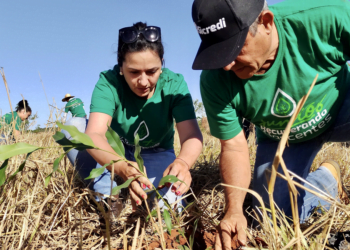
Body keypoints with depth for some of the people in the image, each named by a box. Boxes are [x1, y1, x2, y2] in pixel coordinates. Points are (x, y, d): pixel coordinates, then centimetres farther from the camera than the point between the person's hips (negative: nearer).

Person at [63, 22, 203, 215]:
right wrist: (122, 167, -62)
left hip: (157, 156, 1)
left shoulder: (174, 85, -22)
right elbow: (94, 134, -40)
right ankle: (110, 203, -15)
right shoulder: (108, 82, -26)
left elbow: (192, 135, -33)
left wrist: (183, 162, -58)